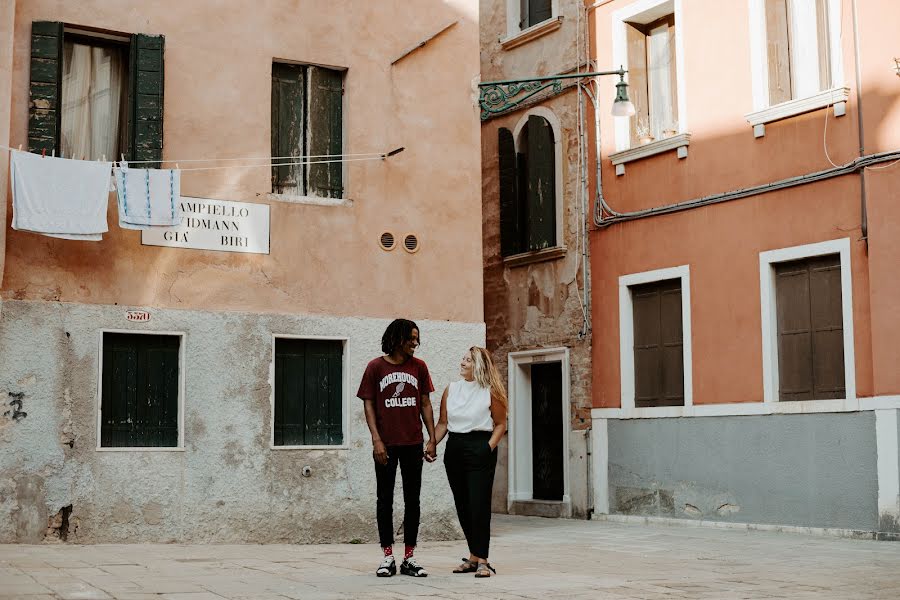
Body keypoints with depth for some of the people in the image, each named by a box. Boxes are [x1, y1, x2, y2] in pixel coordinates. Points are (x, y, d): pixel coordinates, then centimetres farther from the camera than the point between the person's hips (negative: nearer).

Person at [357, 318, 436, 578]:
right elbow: (369, 405, -1)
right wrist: (376, 440, -11)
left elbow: (425, 404, 8)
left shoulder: (419, 367, 6)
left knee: (412, 500, 5)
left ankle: (409, 558, 12)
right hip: (386, 446, -2)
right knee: (385, 500, 4)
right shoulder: (376, 367, -1)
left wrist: (432, 439, 1)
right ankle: (388, 557, 11)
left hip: (413, 444, 2)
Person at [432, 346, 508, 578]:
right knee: (462, 506, 9)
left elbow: (500, 424, -1)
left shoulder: (490, 391, -3)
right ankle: (474, 556, 20)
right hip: (454, 448, 5)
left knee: (479, 505, -9)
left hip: (480, 449, -5)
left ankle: (482, 560, -6)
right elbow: (443, 423, 11)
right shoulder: (451, 389, 10)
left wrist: (490, 447, -14)